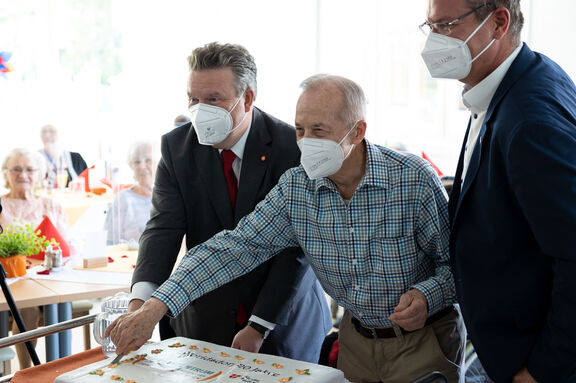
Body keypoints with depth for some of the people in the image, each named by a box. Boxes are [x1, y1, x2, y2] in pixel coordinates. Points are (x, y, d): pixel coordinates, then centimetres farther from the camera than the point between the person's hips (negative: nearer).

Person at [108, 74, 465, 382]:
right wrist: (155, 307, -21)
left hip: (424, 338, -3)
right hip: (357, 337, 3)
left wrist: (426, 296, -31)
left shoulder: (415, 179, -20)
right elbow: (236, 247, -14)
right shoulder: (295, 187, -10)